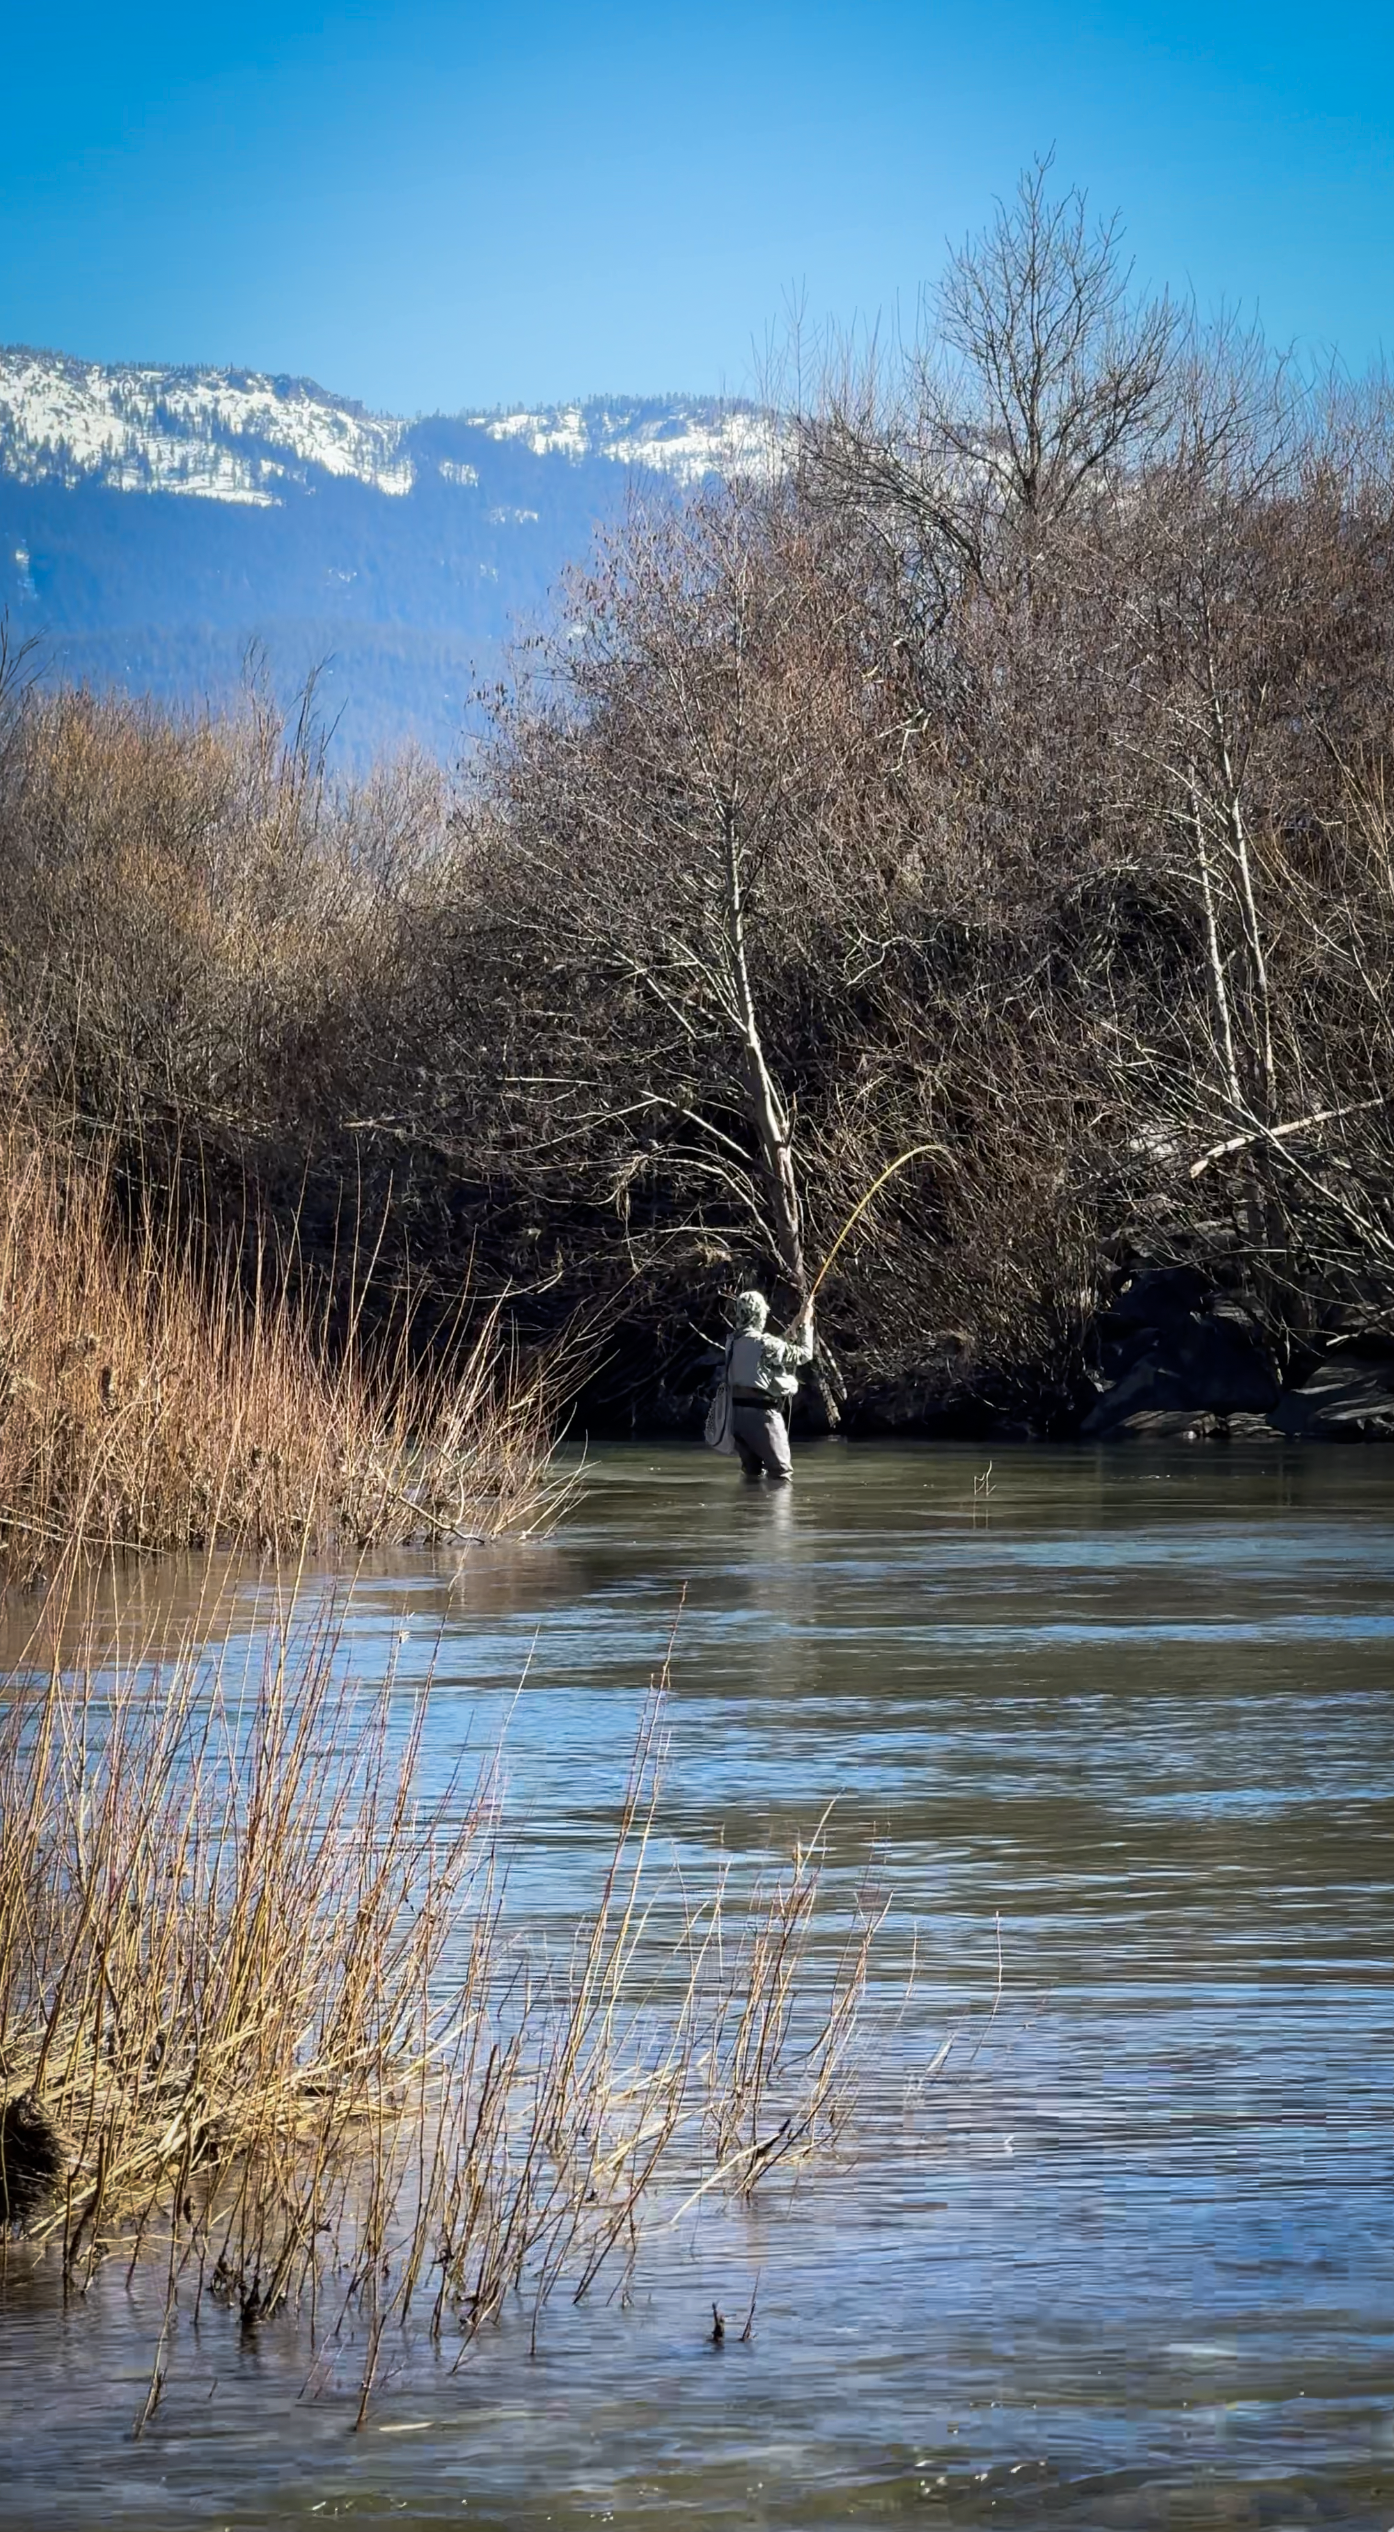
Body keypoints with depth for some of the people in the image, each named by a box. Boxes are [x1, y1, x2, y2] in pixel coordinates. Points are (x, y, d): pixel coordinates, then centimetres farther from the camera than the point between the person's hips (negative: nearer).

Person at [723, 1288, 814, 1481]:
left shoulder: (733, 1343, 8)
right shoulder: (763, 1344, -15)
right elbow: (804, 1354, -5)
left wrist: (792, 1331, 21)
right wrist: (806, 1324, 7)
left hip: (738, 1414, 8)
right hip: (762, 1414, -8)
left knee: (751, 1472, 17)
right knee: (781, 1472, -4)